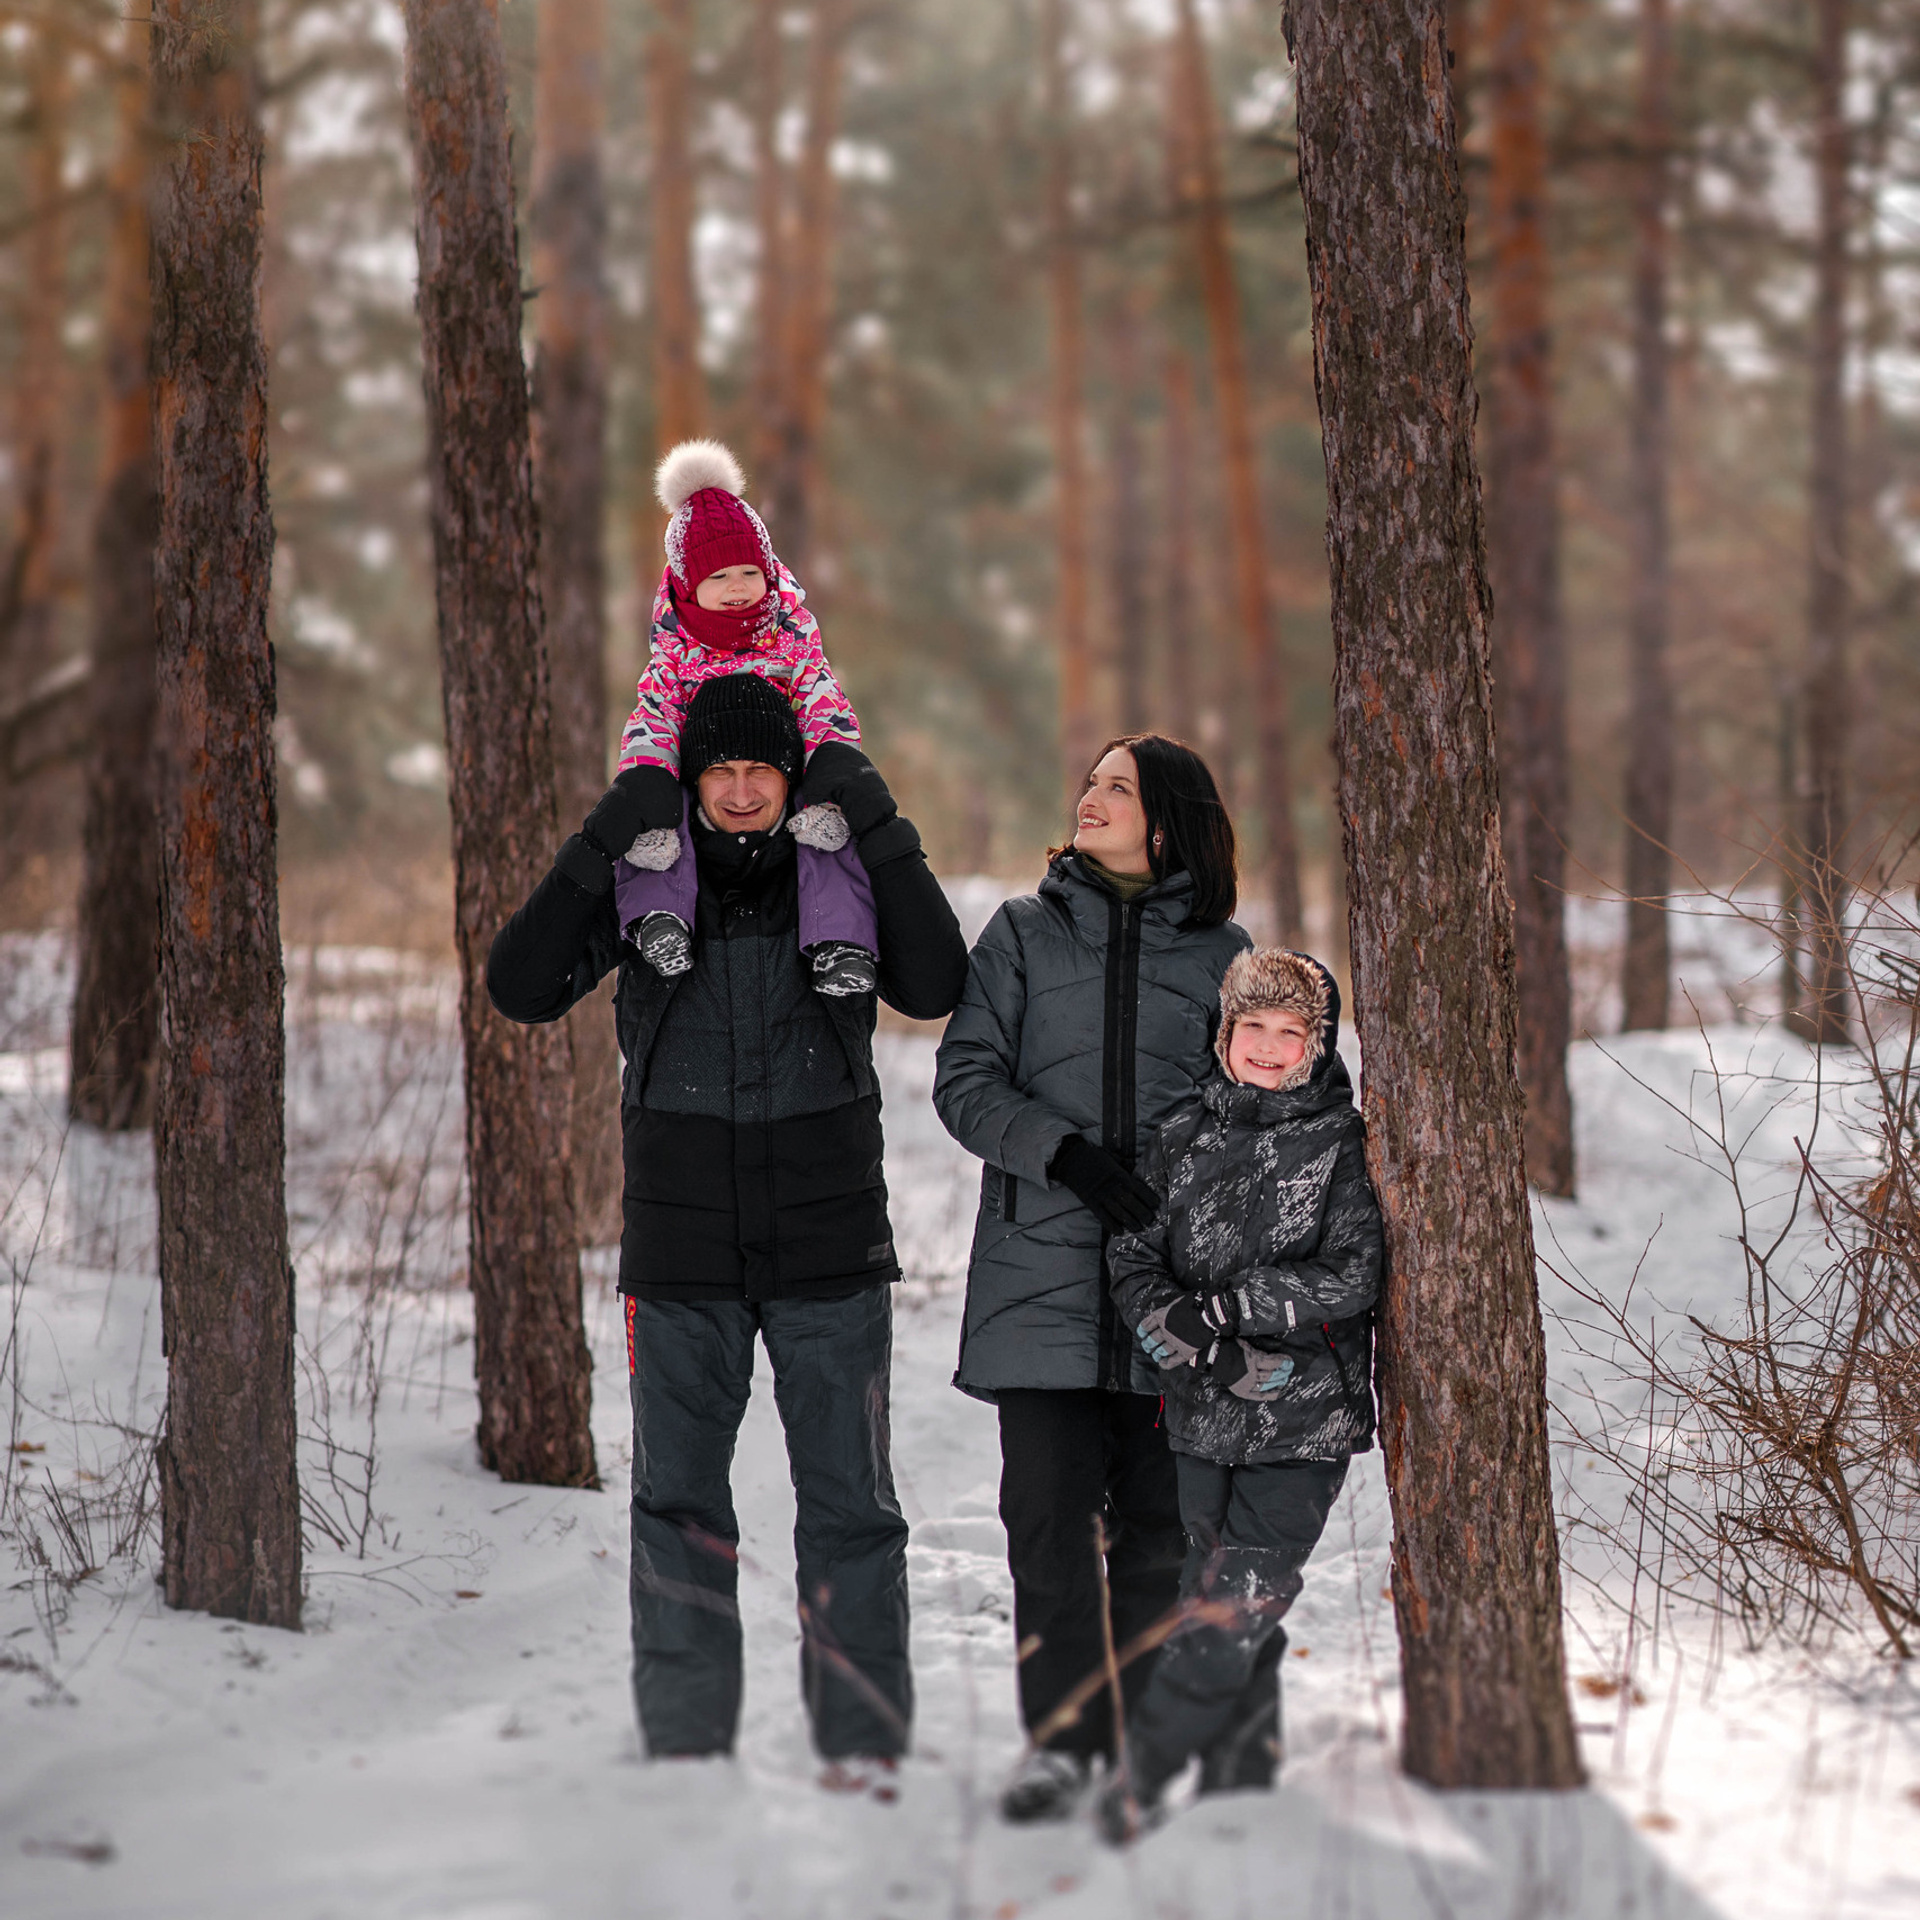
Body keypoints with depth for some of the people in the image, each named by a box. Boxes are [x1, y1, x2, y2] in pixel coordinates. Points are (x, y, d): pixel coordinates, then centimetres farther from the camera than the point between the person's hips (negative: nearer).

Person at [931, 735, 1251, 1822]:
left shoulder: (1219, 953, 10)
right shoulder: (1025, 934, 9)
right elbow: (965, 1080, 3)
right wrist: (1067, 1155, -13)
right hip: (1042, 1271, -1)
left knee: (1157, 1524, 3)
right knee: (1048, 1512, -9)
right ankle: (1061, 1741, -7)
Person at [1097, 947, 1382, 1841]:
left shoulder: (1347, 1146, -1)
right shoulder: (1186, 1139, 8)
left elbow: (1351, 1279, -9)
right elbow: (1134, 1261, 2)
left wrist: (1225, 1306, -13)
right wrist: (1214, 1350, -13)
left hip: (1305, 1425, -4)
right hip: (1204, 1418, 4)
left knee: (1239, 1608, -11)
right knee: (1220, 1595, 9)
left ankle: (1141, 1774, -8)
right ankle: (1238, 1779, 18)